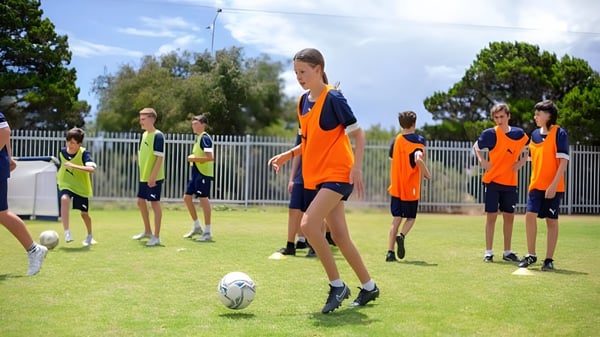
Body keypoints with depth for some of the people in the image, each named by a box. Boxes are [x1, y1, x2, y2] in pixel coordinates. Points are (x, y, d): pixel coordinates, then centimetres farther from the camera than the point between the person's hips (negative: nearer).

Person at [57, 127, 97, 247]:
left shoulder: (84, 153, -19)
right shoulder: (62, 152, -5)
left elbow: (92, 169, -37)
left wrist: (74, 166, -41)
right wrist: (58, 175, 10)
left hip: (81, 187, -2)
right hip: (66, 184, 2)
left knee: (84, 213, 8)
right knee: (64, 199, -31)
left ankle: (89, 236, 37)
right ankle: (67, 232, -32)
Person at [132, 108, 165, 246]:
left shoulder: (158, 136, -15)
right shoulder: (144, 134, 11)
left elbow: (160, 157, -19)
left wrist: (153, 176, -22)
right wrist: (142, 172, 15)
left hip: (154, 177, -9)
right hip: (143, 176, 9)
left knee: (155, 203, -4)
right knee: (141, 202, 16)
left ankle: (156, 237, 3)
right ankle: (147, 231, 32)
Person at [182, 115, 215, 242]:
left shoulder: (205, 138, -14)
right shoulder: (198, 138, 15)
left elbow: (210, 157, -23)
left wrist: (194, 158, -16)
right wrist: (193, 158, 6)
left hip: (204, 173, -10)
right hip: (196, 173, 10)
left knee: (203, 199, -5)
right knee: (187, 197, 12)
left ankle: (208, 232, 3)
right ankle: (197, 226, 23)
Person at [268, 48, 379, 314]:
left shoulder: (333, 99, -11)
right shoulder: (302, 102, 11)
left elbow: (358, 134, -9)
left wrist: (356, 168, -18)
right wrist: (288, 155, 6)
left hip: (337, 174, -8)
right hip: (314, 176, 8)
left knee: (308, 224, -21)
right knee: (339, 236, 9)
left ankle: (337, 285, -7)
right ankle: (369, 287, 24)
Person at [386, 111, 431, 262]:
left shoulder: (395, 140, 6)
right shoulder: (418, 140, -9)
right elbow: (418, 159, -25)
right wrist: (427, 173, -11)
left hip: (396, 187, 4)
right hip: (411, 188, -4)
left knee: (396, 218, 7)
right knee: (410, 218, 13)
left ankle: (390, 252, -2)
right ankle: (401, 236, -16)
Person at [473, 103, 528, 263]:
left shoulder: (519, 134, 1)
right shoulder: (490, 134, -6)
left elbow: (525, 151, 17)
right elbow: (476, 147, 9)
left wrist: (520, 163, 0)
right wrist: (482, 160, -8)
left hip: (510, 182, 3)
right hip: (492, 181, -3)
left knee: (509, 216, 7)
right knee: (491, 216, -2)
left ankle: (507, 252, 18)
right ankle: (488, 252, 7)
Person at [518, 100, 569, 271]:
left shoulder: (559, 133, -9)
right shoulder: (535, 134, 9)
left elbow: (563, 160, -13)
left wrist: (554, 184, -18)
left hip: (553, 186, -5)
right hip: (536, 184, 5)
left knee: (551, 221, 2)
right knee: (530, 215, -5)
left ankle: (549, 259, 10)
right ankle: (531, 255, 8)